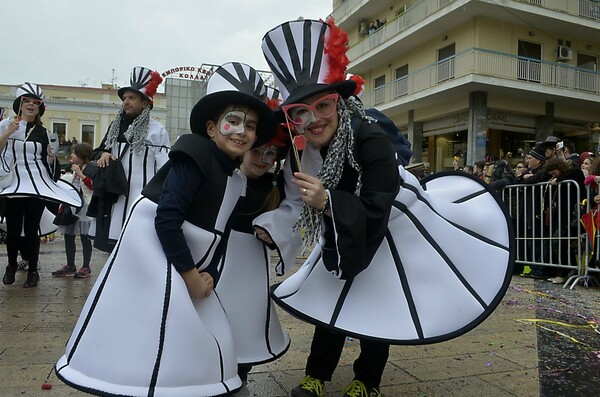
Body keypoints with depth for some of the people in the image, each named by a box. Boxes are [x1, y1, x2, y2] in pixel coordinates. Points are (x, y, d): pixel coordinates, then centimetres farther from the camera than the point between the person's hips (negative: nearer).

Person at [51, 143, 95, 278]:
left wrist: (80, 174, -26)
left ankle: (86, 268, 10)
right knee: (68, 236, 11)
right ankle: (70, 266, 22)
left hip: (84, 207, -8)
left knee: (84, 238, 0)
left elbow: (93, 185, -24)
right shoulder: (71, 170, 15)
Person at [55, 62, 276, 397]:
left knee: (212, 347, 12)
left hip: (187, 263, 9)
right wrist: (190, 273, -18)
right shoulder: (195, 155, -17)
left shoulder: (238, 179, 8)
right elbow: (166, 218, -24)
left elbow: (220, 233, 11)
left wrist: (208, 275, -4)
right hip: (154, 251, -9)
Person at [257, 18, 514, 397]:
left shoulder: (371, 140, -37)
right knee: (330, 295, 14)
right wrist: (271, 226, -24)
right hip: (343, 236, 6)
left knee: (377, 303, 5)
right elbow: (299, 203, -8)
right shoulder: (299, 152, -16)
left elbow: (374, 213, -38)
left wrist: (328, 202, -50)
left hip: (391, 228, -5)